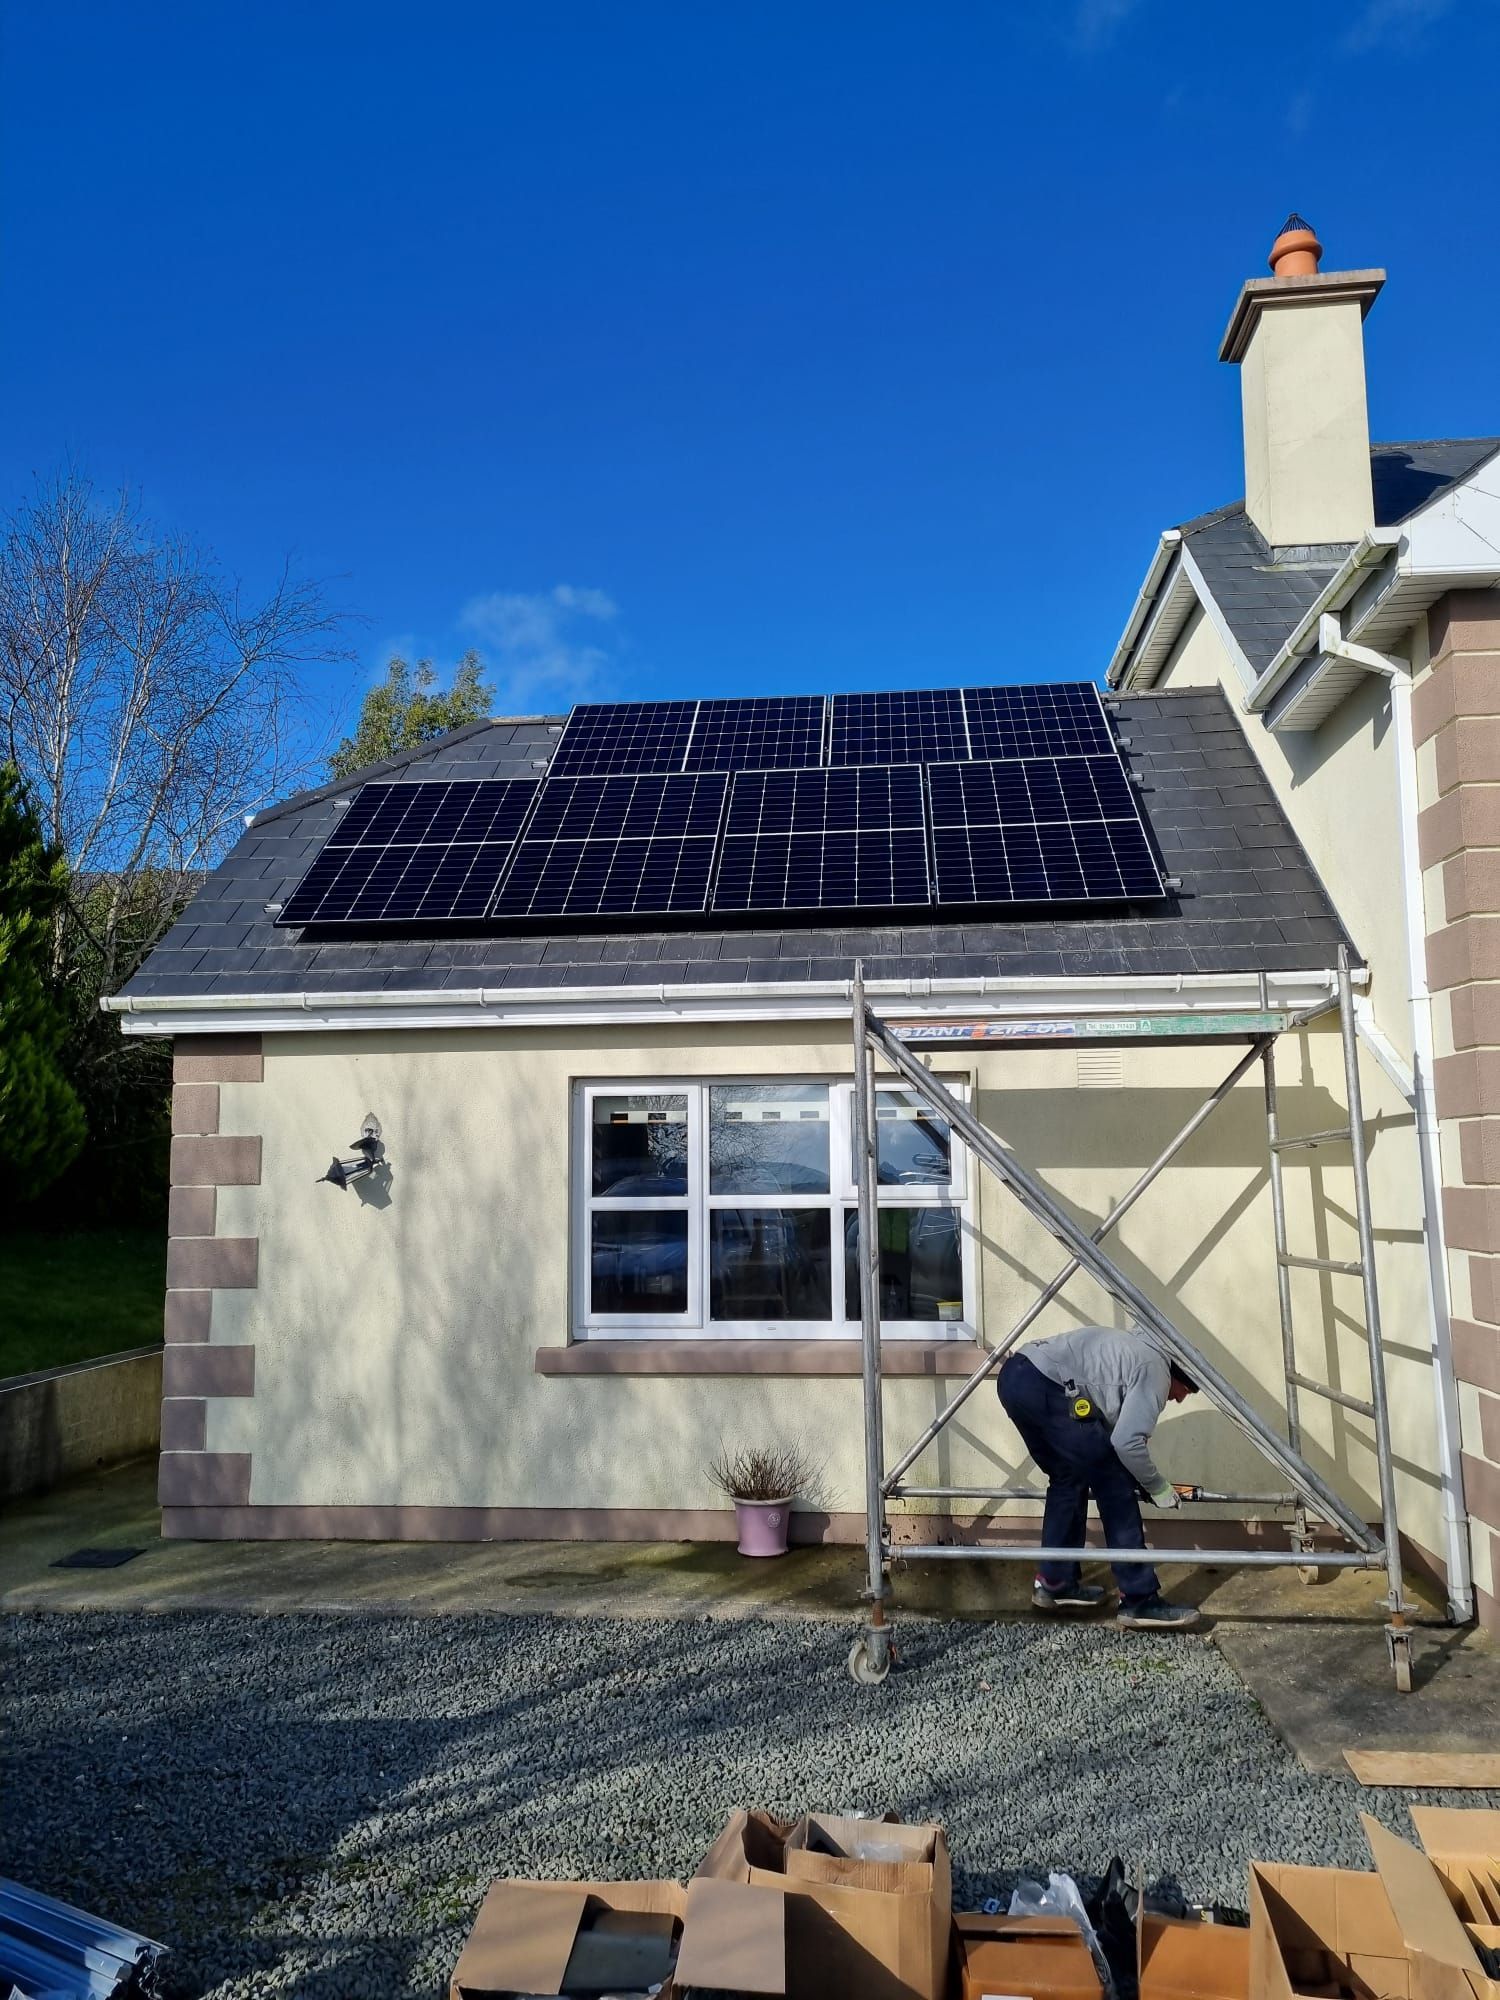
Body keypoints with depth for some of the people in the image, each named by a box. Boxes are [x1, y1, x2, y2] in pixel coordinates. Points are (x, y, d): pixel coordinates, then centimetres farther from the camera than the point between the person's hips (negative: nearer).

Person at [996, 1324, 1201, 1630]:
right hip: (1046, 1387, -10)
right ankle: (1139, 1600, 8)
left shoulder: (1135, 1353, 31)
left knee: (1069, 1479, 24)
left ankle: (1054, 1583, 31)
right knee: (1115, 1487, 3)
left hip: (1014, 1376, 10)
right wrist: (1157, 1487, 11)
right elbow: (1127, 1441, -5)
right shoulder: (1156, 1370, 4)